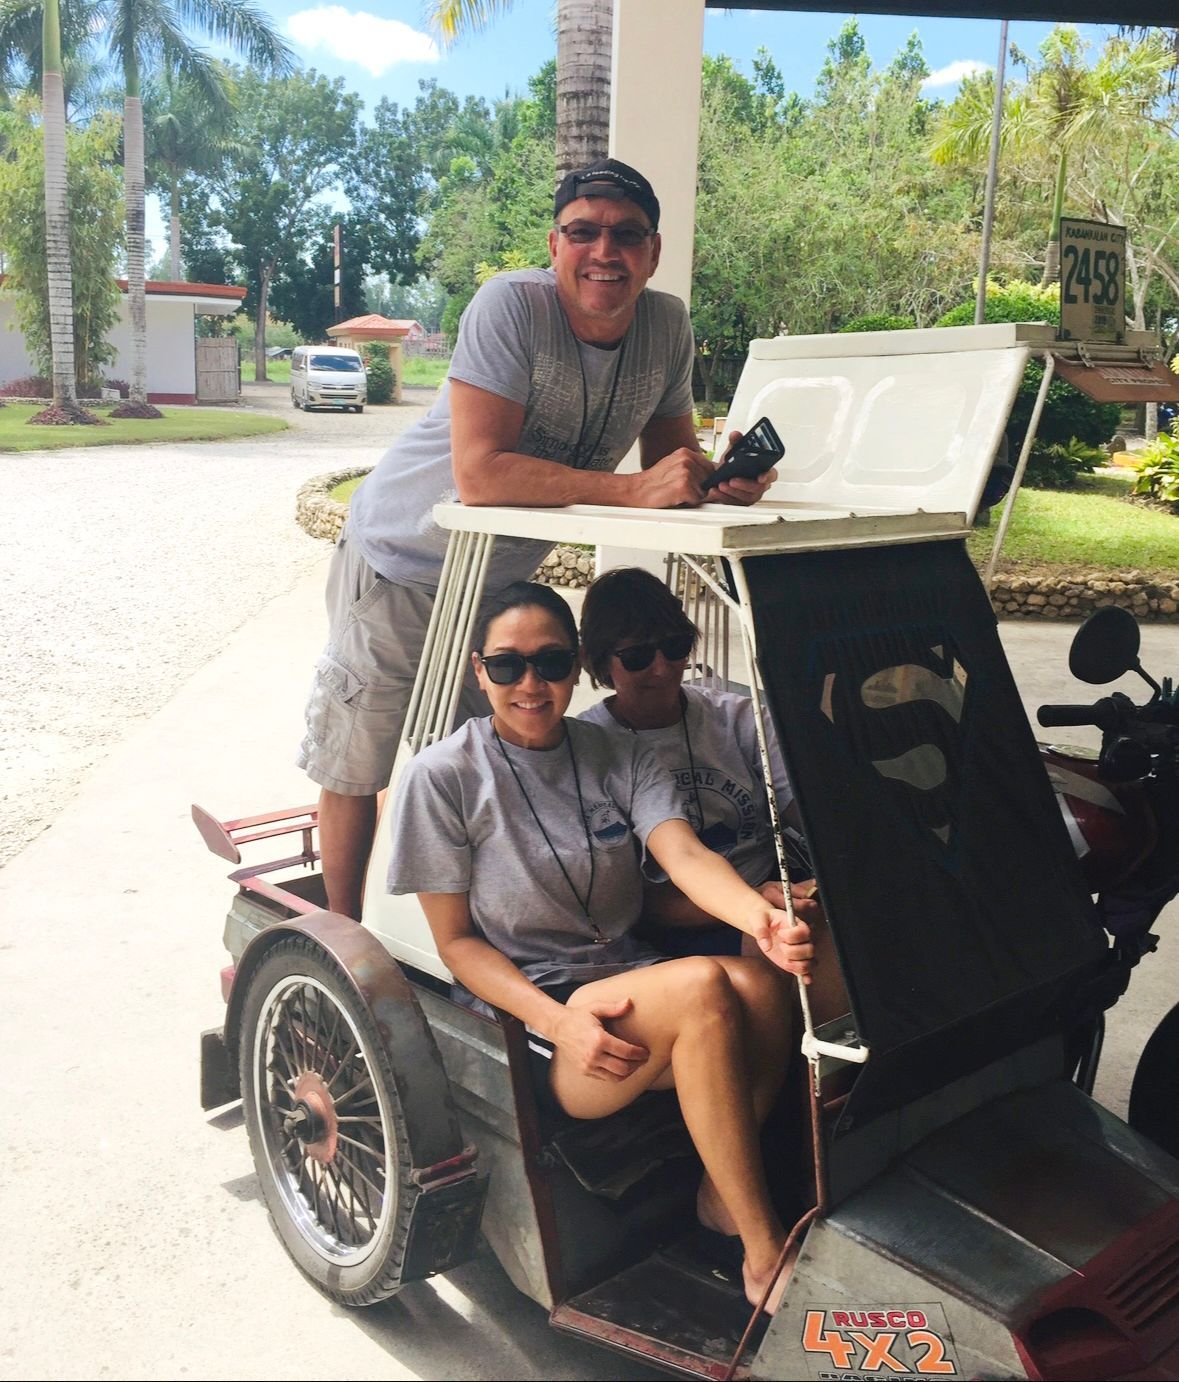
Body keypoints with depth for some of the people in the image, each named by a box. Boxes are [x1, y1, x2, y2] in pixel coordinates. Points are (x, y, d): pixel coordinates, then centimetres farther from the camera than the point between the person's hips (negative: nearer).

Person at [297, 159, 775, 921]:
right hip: (401, 562, -5)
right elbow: (479, 473, -35)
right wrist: (634, 489, -40)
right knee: (358, 764, 6)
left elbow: (672, 453, 0)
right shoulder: (512, 305, -26)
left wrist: (720, 479, -24)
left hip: (503, 575, 5)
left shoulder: (668, 325, -8)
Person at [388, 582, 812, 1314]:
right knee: (703, 988, -31)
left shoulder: (617, 758, 8)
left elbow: (686, 854, -9)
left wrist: (760, 916, -32)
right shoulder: (444, 775, -3)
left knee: (761, 980, -27)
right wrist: (558, 1020, -20)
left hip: (632, 982, 5)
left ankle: (720, 1196, -5)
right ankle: (767, 1256, -19)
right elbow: (457, 939, -4)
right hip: (526, 1009, -4)